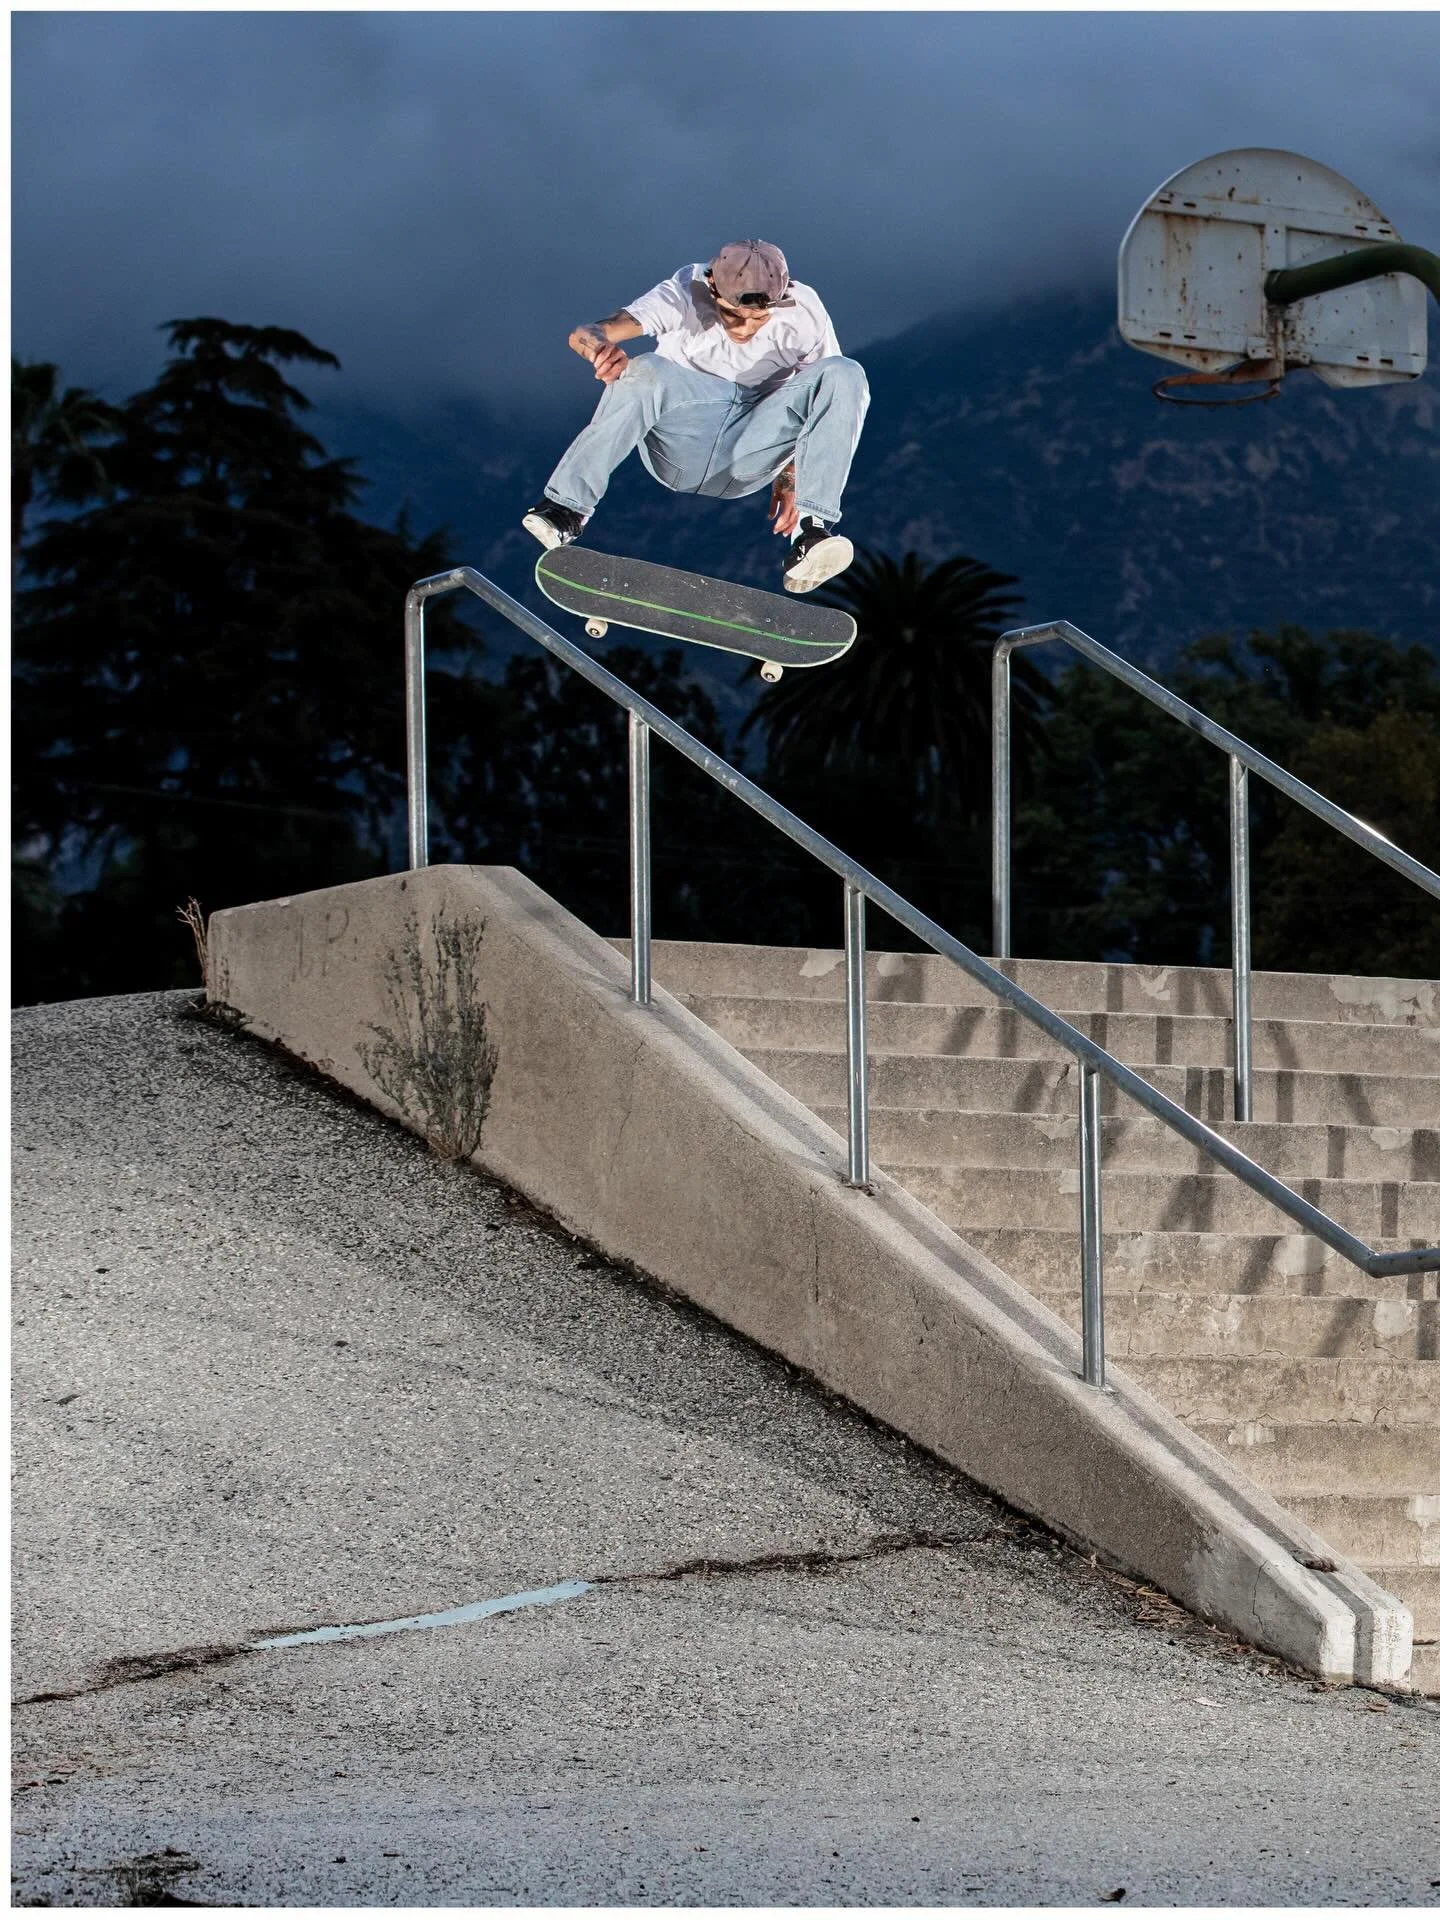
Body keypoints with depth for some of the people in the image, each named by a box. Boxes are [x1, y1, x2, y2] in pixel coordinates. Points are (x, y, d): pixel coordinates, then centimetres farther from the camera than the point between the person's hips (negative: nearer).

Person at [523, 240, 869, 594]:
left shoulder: (804, 311, -7)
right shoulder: (684, 295, -13)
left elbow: (832, 406, 5)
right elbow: (583, 336, -25)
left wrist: (793, 476, -8)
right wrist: (600, 347, -50)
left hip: (750, 459, 2)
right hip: (680, 449, -2)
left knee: (847, 373, -21)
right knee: (645, 371, -33)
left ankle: (811, 534, -32)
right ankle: (567, 507, -31)